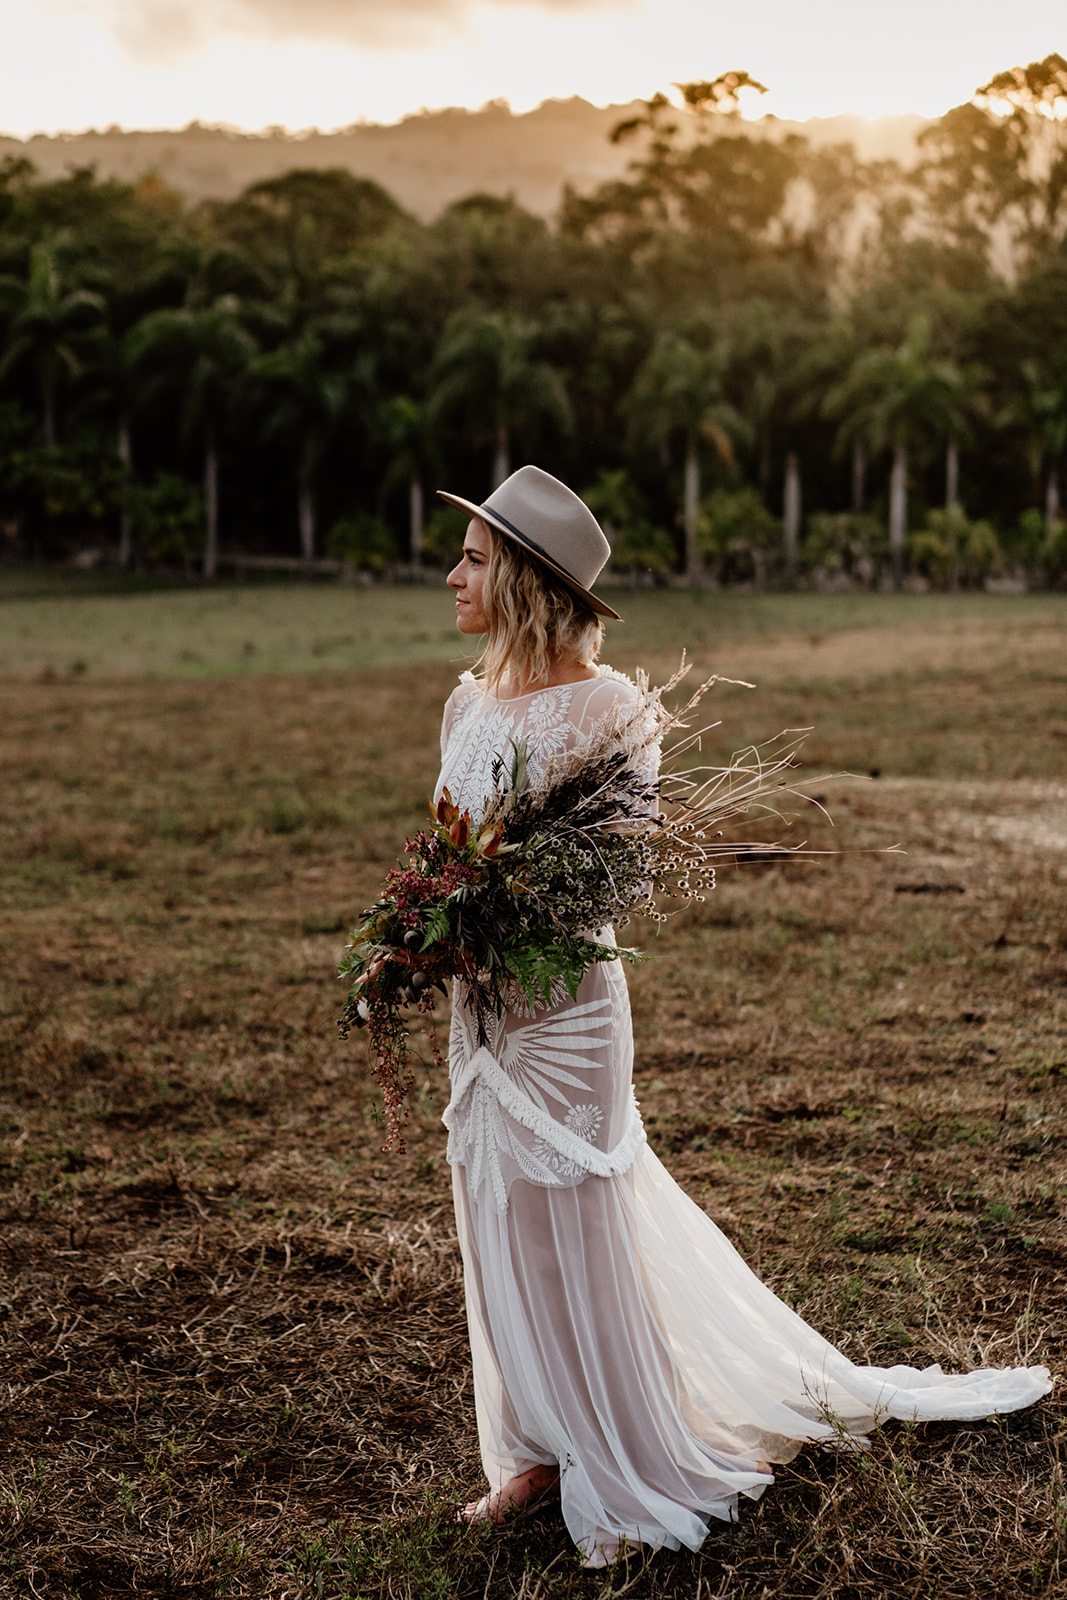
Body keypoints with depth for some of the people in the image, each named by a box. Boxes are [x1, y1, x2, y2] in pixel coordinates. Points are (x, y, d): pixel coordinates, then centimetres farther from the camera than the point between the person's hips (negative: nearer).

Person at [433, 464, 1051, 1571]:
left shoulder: (599, 703, -15)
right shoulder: (469, 702, 7)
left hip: (564, 996, -7)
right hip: (481, 1004, 7)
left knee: (571, 1230, 3)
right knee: (502, 1228, 14)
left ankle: (632, 1482, 21)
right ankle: (540, 1450, 31)